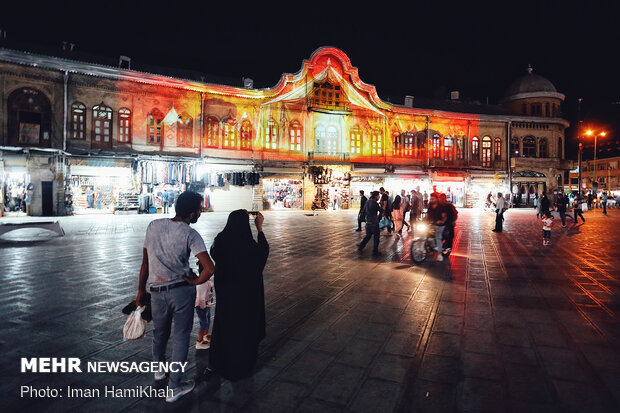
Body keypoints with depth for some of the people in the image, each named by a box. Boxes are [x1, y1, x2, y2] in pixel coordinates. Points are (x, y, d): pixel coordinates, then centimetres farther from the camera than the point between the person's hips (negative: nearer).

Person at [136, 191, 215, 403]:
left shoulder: (154, 225, -3)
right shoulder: (190, 234, -14)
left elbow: (145, 263, 3)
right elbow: (209, 268, -24)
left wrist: (141, 289, 14)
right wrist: (196, 281, -5)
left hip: (157, 292, 4)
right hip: (182, 291, -4)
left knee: (159, 333, 27)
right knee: (180, 338, 12)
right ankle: (174, 387, 23)